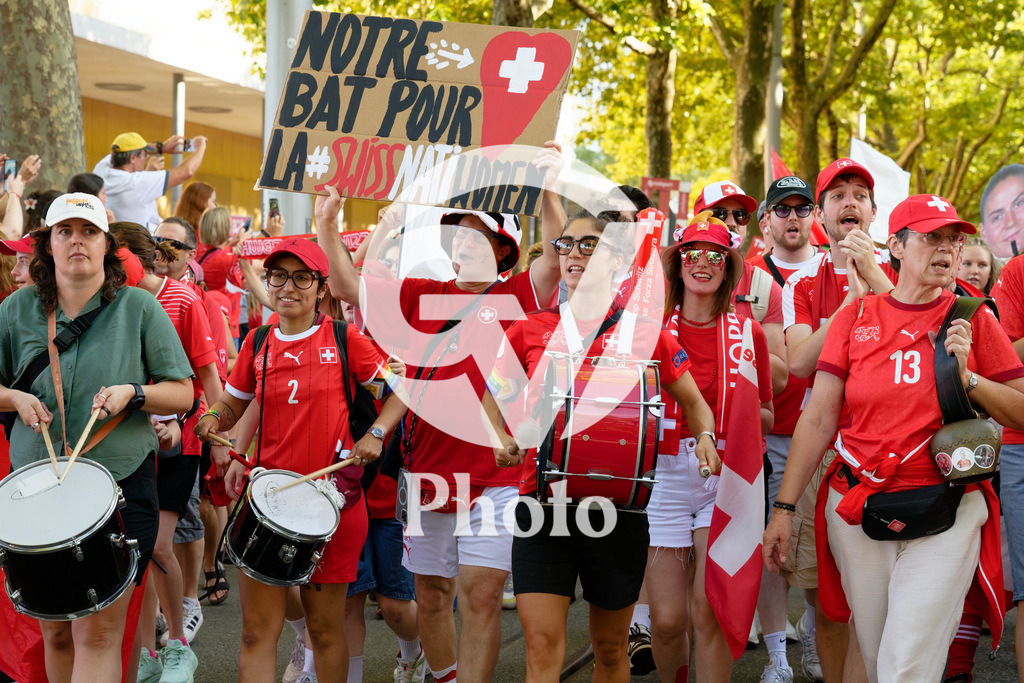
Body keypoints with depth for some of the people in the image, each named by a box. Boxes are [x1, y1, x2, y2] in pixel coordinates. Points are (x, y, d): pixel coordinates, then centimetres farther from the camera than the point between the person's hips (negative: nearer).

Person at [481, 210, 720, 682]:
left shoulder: (644, 331, 3)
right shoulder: (529, 330, 6)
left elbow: (694, 403, 14)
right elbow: (493, 399, 18)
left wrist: (705, 439, -7)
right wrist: (502, 441, -2)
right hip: (542, 500, 0)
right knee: (542, 645, -9)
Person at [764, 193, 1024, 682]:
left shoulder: (972, 318, 4)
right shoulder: (856, 315, 5)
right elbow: (819, 418, 1)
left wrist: (966, 378, -12)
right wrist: (784, 508, -3)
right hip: (857, 512, 2)